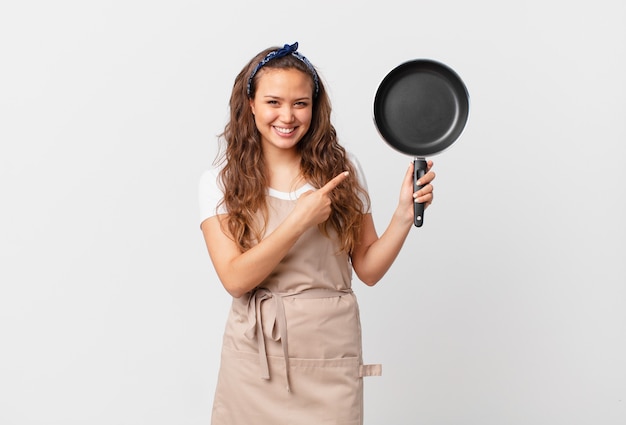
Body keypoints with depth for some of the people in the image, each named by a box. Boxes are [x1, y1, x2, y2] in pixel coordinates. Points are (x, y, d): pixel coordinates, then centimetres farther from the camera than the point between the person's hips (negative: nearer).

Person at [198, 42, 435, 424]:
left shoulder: (342, 168, 1)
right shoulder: (220, 181, -3)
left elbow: (368, 270, 1)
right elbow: (235, 279, -13)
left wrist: (404, 214, -13)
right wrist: (300, 220, -18)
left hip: (330, 352, 1)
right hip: (255, 354, 0)